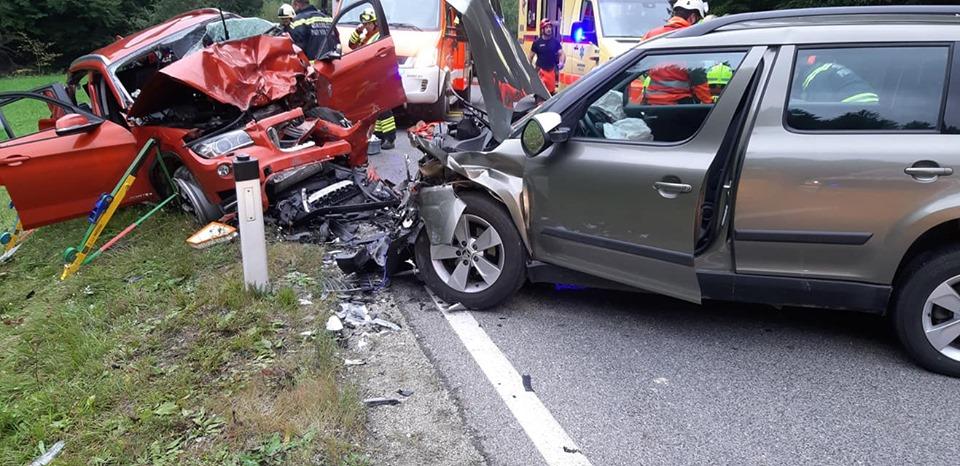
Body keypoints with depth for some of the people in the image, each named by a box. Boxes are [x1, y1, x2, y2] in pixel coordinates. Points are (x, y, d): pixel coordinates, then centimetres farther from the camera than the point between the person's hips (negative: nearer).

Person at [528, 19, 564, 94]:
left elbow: (561, 53, 2)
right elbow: (531, 56, 4)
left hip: (551, 70, 3)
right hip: (540, 71, -3)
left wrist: (561, 62, -18)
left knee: (551, 91, 8)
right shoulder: (537, 42, -2)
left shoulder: (555, 41, 3)